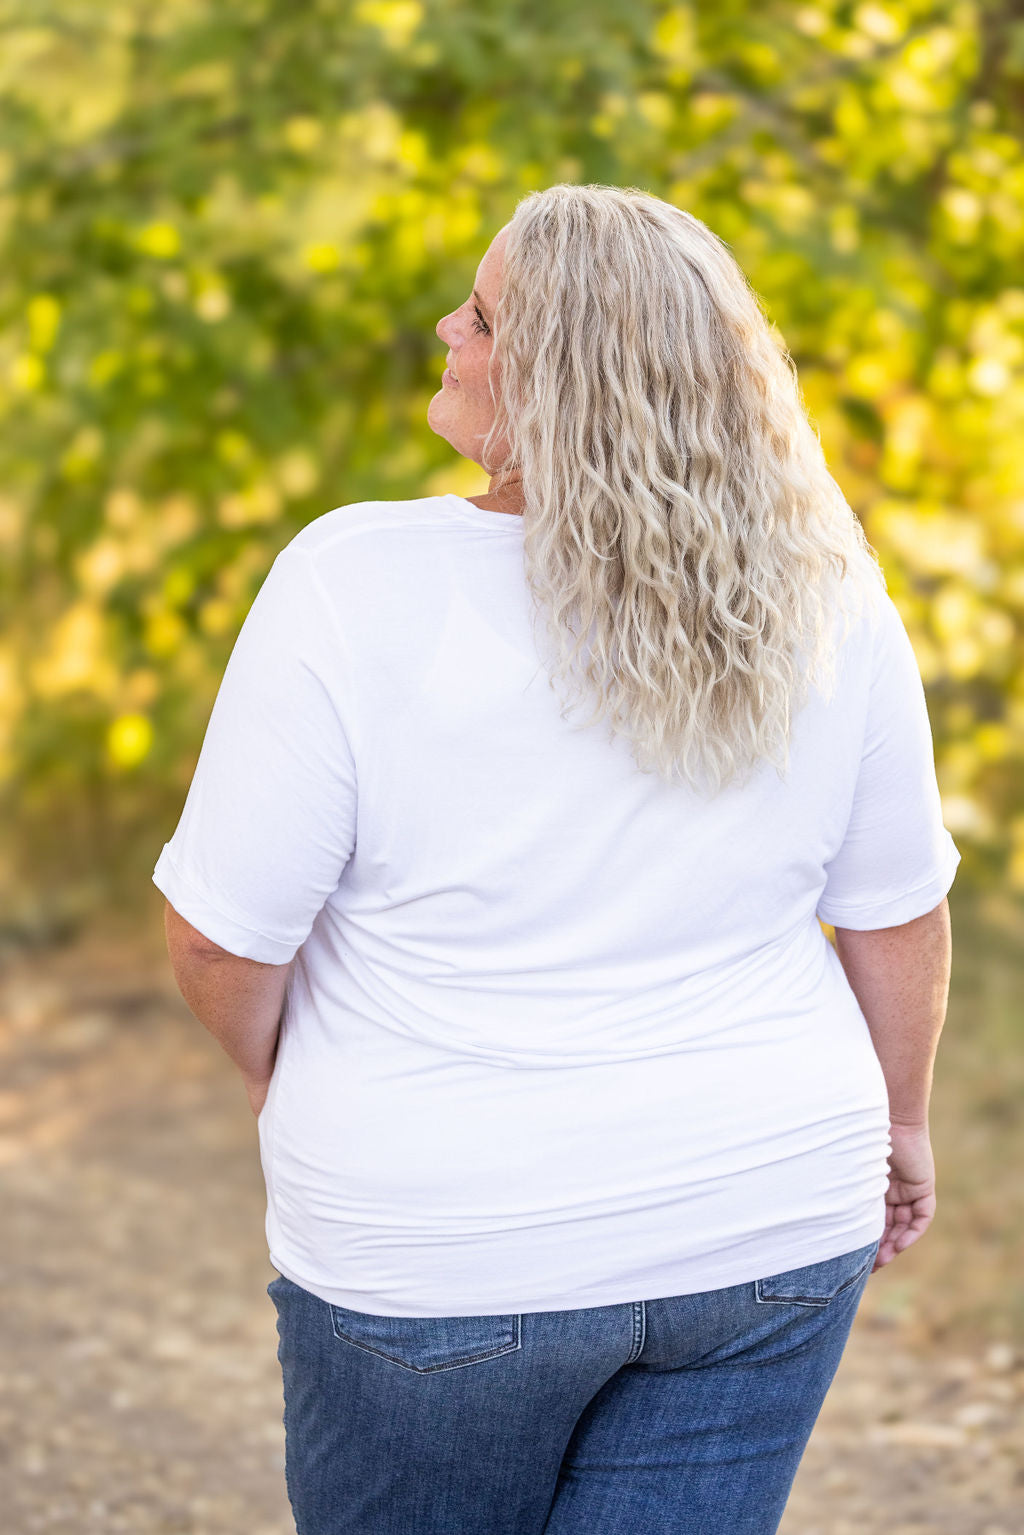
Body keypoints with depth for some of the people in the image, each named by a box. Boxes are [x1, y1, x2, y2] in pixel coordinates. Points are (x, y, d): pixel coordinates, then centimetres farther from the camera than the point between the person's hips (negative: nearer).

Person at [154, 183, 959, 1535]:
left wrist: (272, 1067, 7)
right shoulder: (822, 596, -8)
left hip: (447, 1255, -3)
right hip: (765, 1229, 3)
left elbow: (221, 935, -14)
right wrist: (898, 1121, 18)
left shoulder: (358, 588, -20)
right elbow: (897, 907, 1)